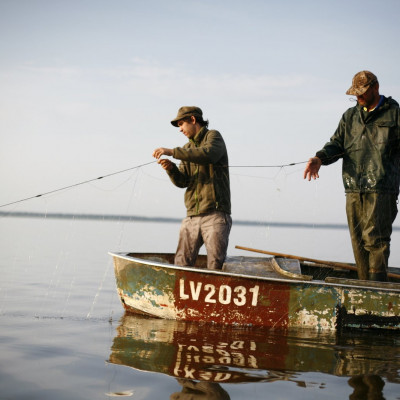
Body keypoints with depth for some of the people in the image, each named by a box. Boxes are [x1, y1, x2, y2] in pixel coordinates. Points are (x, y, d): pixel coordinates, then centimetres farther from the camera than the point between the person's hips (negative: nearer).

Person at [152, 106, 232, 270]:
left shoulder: (213, 137, 1)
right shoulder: (187, 149, 21)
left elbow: (209, 155, -23)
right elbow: (182, 181, 12)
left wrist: (172, 152, -23)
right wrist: (171, 168, -10)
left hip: (215, 215, -6)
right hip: (192, 216, 6)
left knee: (216, 267, -9)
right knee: (181, 265, -2)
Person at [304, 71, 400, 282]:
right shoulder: (350, 116, 18)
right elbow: (337, 143, 11)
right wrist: (319, 158, -8)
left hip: (382, 188, -5)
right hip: (353, 188, 5)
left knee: (375, 237, -13)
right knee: (358, 241, 6)